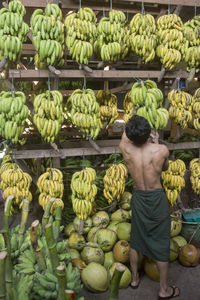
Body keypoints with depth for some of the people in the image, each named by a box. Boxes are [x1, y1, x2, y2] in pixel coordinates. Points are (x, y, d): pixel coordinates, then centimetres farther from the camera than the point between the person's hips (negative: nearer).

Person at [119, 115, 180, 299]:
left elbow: (125, 135, 7)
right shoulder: (161, 150, -21)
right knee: (162, 244, 12)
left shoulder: (125, 148, -17)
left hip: (138, 198, 3)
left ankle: (135, 278, 40)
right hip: (157, 198, -2)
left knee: (135, 241, 21)